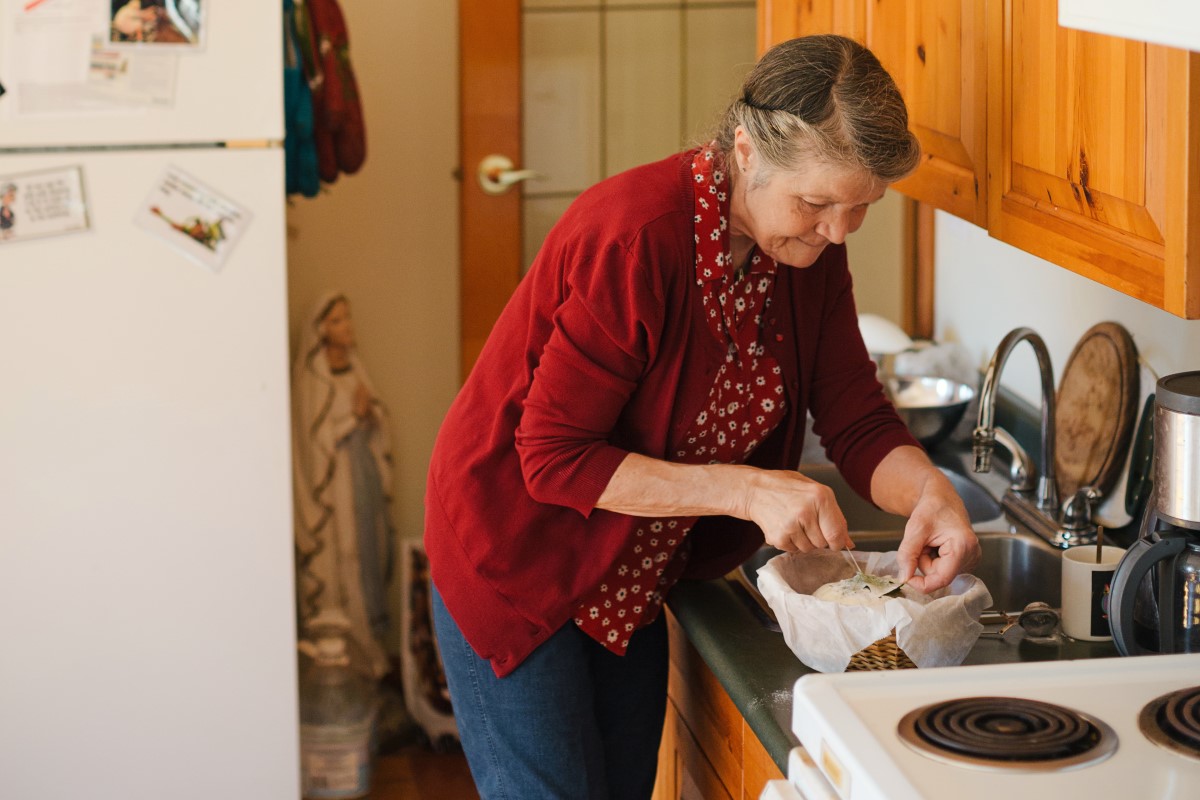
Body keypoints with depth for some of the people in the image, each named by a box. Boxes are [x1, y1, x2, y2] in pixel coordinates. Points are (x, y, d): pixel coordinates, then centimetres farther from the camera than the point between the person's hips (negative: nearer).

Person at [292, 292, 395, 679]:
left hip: (366, 474, 7)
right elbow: (316, 437, -13)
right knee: (339, 560, -5)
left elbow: (378, 425, 12)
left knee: (371, 555, 9)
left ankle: (371, 645, 18)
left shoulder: (354, 368, 11)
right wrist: (355, 415, -19)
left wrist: (370, 412, -9)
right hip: (333, 484, -7)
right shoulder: (309, 379, -10)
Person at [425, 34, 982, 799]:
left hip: (633, 586, 7)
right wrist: (747, 491, -33)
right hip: (515, 563, -7)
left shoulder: (810, 246, -7)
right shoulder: (636, 235, -30)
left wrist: (930, 492, -27)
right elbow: (554, 459, -27)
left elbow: (859, 421, -5)